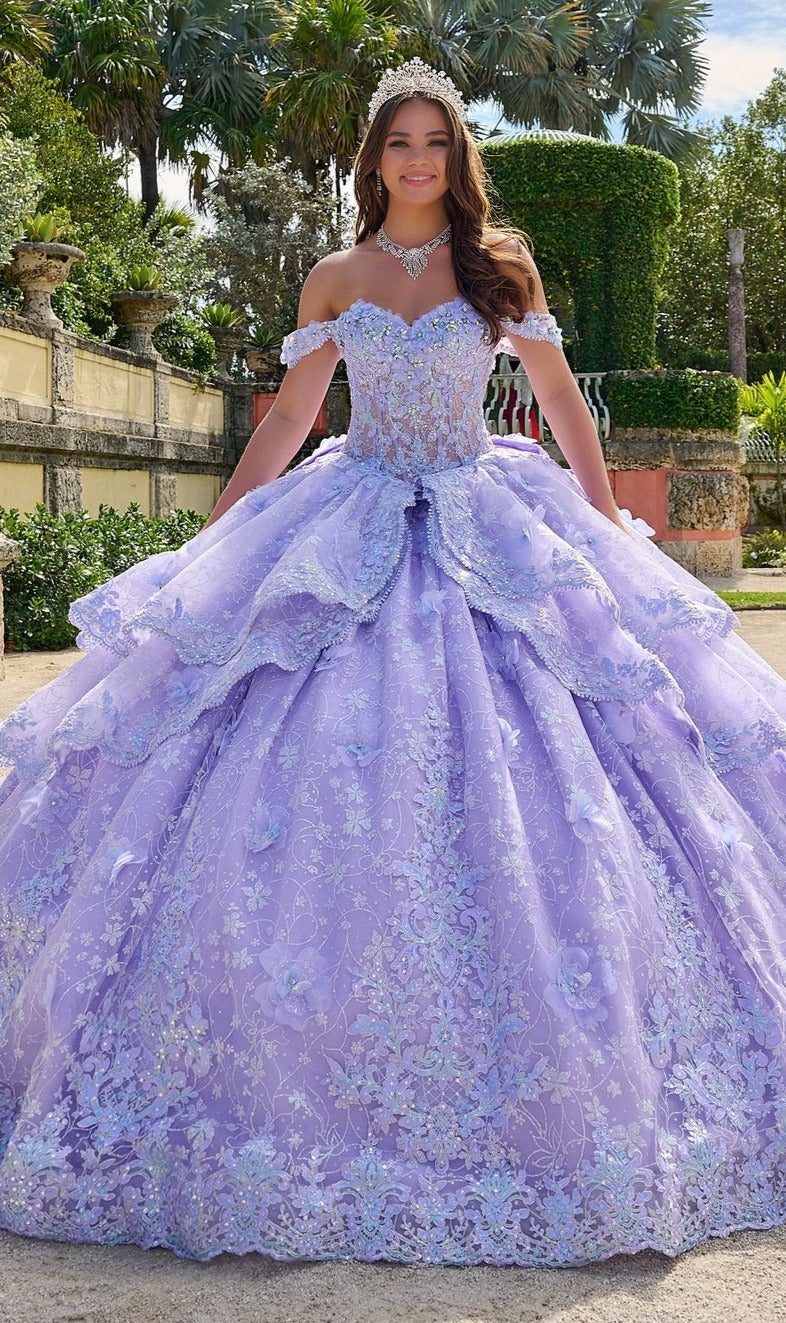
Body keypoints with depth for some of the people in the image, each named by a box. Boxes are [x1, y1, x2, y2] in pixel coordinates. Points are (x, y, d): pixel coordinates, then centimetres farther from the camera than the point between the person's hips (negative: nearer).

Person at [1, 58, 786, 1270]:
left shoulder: (500, 266, 6)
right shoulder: (335, 281, 9)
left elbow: (565, 406, 10)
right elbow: (287, 421, 11)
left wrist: (615, 538, 9)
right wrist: (206, 548, 8)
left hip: (491, 541, -1)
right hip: (346, 544, 1)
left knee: (520, 797, -5)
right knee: (319, 792, -6)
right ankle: (303, 1093, 8)